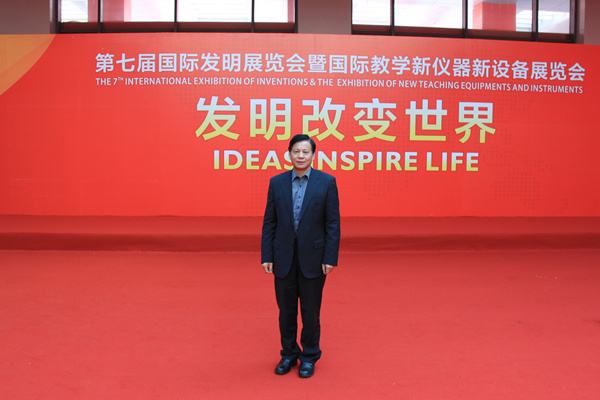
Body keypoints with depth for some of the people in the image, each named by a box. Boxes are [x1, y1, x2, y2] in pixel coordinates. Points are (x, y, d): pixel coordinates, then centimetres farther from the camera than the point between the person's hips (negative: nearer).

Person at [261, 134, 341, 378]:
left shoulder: (326, 182, -5)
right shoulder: (277, 182, 2)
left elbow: (333, 223, -6)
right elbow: (269, 222, 2)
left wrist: (330, 258, -10)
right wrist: (266, 256, -2)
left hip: (313, 258, -2)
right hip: (284, 258, 2)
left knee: (310, 310, 9)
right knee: (286, 310, 13)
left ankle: (309, 357, 27)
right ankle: (289, 354, 31)